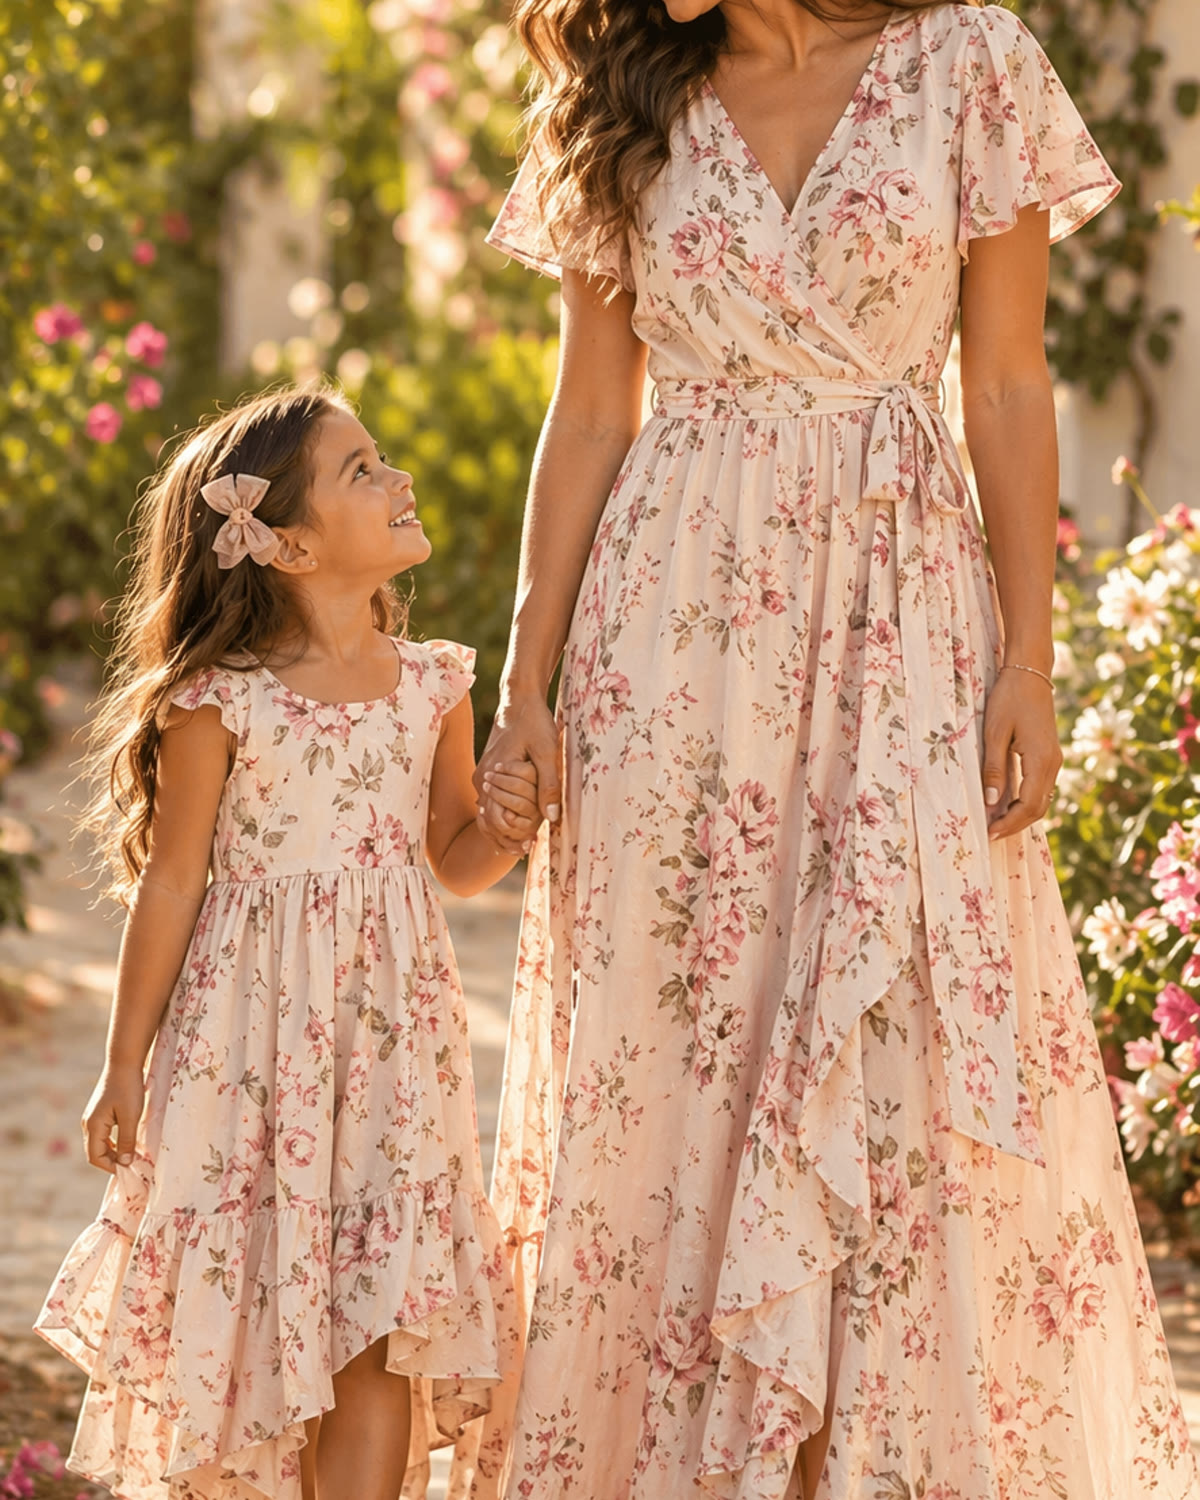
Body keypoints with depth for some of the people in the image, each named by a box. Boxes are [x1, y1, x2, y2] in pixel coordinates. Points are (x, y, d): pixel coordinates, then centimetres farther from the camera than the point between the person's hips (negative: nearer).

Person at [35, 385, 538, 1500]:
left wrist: (508, 829, -8)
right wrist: (124, 1065, 2)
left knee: (378, 1324, 0)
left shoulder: (433, 686, 3)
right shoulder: (219, 704, -9)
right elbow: (171, 884, -2)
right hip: (252, 1038, -3)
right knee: (251, 1299, 3)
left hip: (386, 1042, 3)